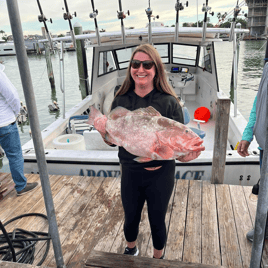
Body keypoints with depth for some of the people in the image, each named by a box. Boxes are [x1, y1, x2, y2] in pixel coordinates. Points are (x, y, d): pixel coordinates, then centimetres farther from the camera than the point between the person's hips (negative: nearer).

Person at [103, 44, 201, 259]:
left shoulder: (169, 102, -14)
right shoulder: (121, 100, -6)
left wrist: (184, 156, -31)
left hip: (160, 174, -2)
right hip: (130, 172, 2)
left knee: (157, 222, 18)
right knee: (131, 219, 23)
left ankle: (158, 258, 50)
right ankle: (131, 250, 57)